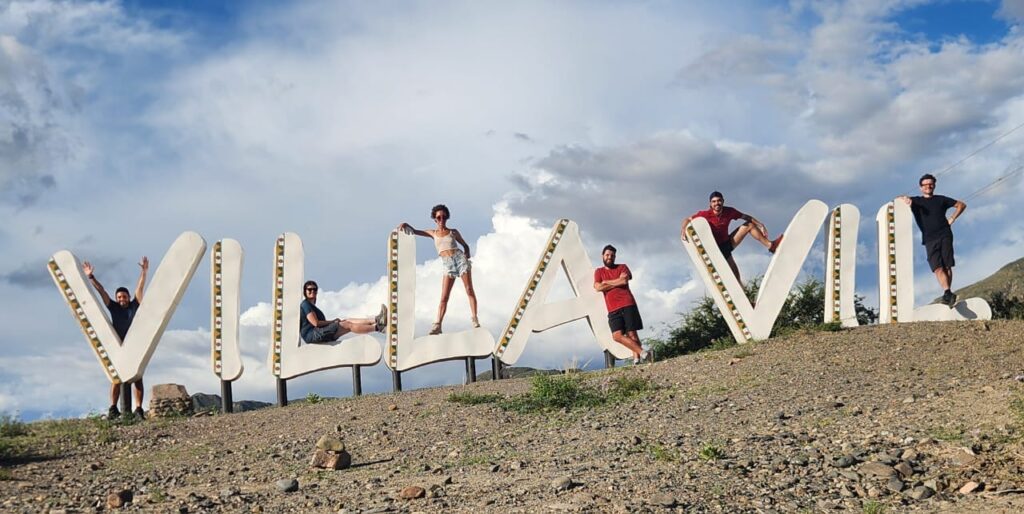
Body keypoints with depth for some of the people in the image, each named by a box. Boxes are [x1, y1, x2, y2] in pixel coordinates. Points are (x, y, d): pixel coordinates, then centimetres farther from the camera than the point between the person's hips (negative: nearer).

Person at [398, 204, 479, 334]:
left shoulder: (453, 232, 12)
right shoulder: (433, 233, 15)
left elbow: (465, 245, 20)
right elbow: (415, 231, 17)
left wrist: (467, 256, 1)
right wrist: (406, 225, -2)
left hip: (460, 259, -1)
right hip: (448, 265, 1)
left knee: (469, 290, -8)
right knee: (444, 297, -7)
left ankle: (475, 320, -8)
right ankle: (437, 325, -12)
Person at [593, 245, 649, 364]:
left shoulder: (622, 267, 13)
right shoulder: (598, 272, 17)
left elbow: (624, 280, -8)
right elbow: (598, 287, -1)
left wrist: (606, 282, 2)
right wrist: (617, 283, 0)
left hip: (628, 305, -1)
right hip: (613, 310, 2)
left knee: (631, 334, -9)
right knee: (617, 335, -16)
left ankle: (636, 357, -8)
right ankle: (641, 352, -15)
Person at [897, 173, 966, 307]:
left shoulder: (941, 199, 19)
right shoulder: (916, 201, 18)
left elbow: (961, 205, 26)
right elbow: (897, 199, 8)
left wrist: (952, 219, 13)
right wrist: (905, 198, -15)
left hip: (945, 235, 1)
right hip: (930, 239, -1)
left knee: (947, 267, -8)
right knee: (937, 268, -16)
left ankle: (947, 293, -7)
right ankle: (948, 293, -27)